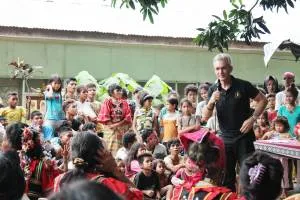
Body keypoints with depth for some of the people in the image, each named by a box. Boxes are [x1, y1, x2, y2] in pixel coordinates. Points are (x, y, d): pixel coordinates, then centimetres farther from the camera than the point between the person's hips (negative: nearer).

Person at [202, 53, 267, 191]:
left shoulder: (243, 86, -10)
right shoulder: (213, 90, -1)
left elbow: (262, 100, 0)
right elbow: (206, 117, -4)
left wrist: (252, 119, -11)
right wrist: (211, 102, -23)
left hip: (244, 137, -3)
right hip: (225, 138, 3)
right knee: (226, 176, 11)